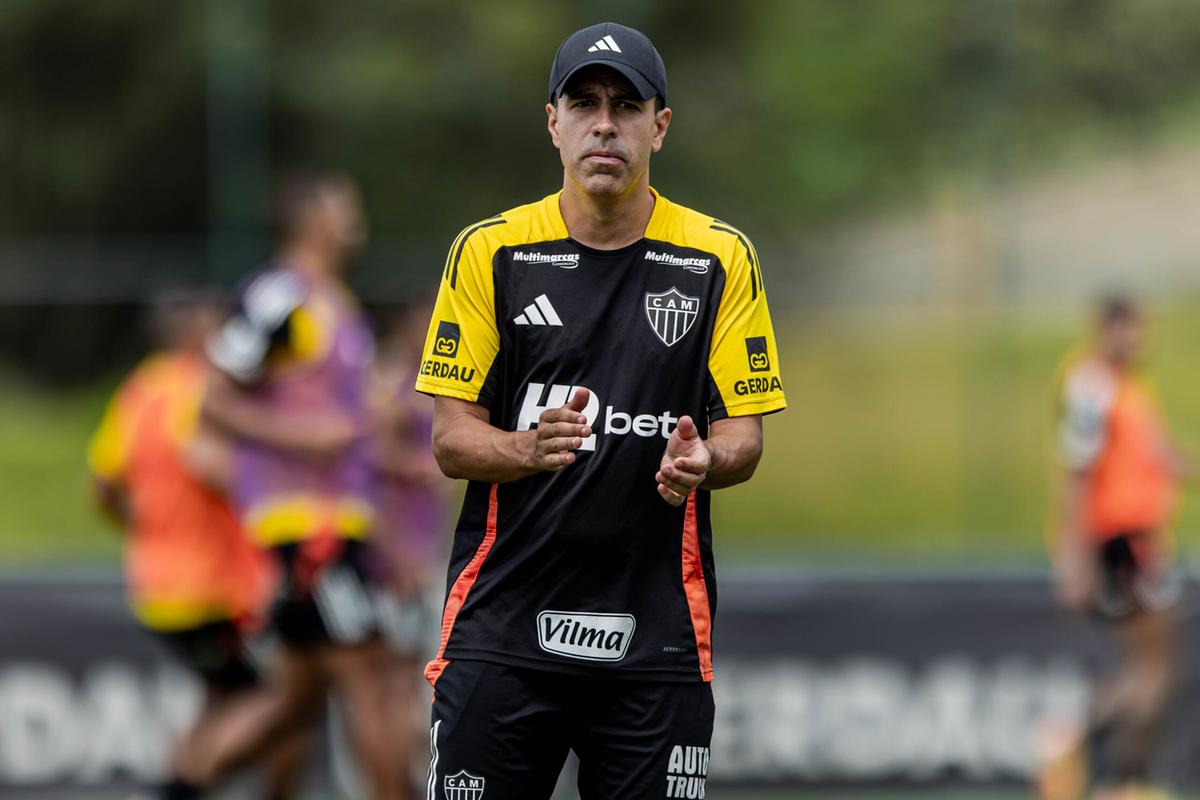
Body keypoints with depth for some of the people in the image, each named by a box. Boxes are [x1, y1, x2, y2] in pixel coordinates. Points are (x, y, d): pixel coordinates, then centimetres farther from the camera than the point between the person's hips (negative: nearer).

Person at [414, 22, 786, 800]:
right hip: (502, 623, 0)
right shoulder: (489, 251, 4)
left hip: (656, 637, 0)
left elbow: (744, 436, 5)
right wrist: (529, 450, -21)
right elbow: (451, 437, 2)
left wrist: (702, 463, -20)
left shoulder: (720, 259, 5)